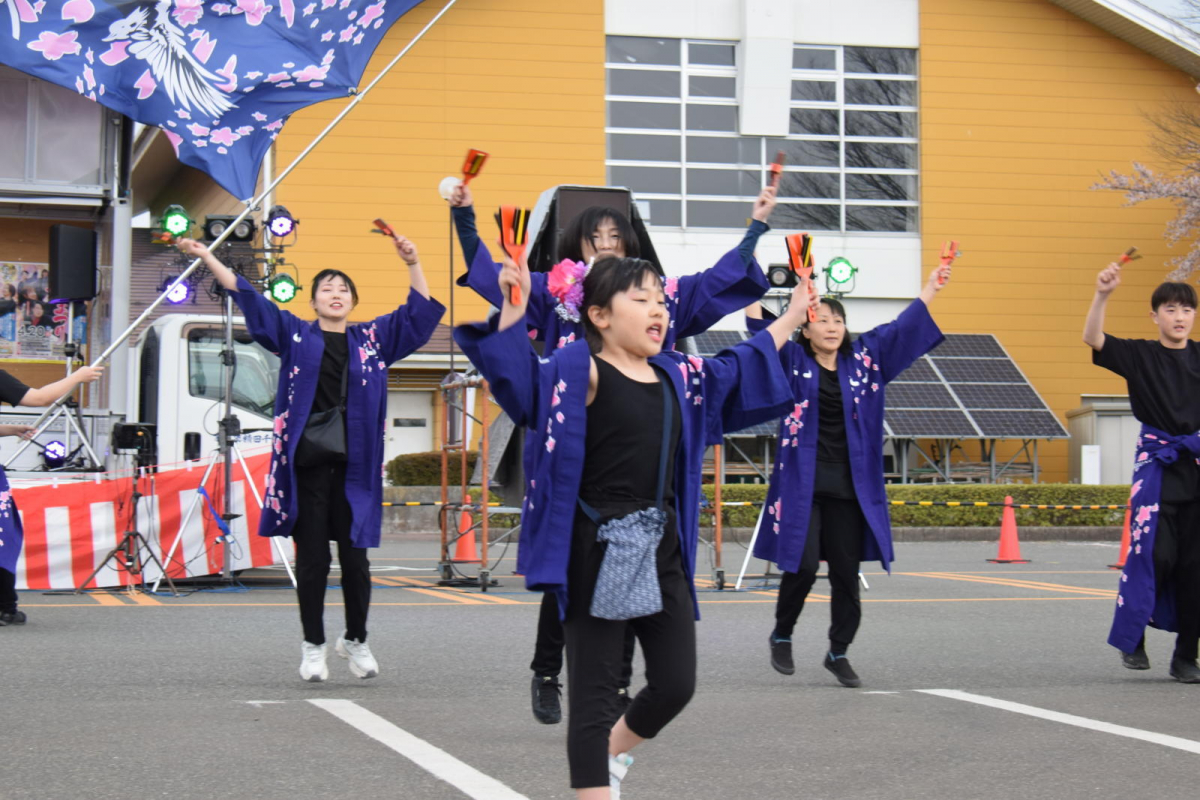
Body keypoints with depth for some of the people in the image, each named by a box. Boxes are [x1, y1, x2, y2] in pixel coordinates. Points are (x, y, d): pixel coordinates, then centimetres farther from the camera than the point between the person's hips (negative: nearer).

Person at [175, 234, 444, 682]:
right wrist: (205, 257, 3)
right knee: (312, 558, 1)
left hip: (356, 465, 1)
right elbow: (246, 295, 8)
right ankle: (313, 646, 12)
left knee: (355, 558, 1)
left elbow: (420, 311, 12)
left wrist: (413, 264, 0)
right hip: (307, 464, -1)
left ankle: (355, 640, 20)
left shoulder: (373, 338, 13)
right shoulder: (295, 335, 10)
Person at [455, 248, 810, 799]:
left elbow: (739, 371, 28)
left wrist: (793, 315, 32)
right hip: (597, 551, -7)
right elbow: (520, 381, -24)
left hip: (663, 548, 7)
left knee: (676, 684, 9)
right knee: (594, 688, -1)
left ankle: (610, 751, 38)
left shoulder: (677, 375, 12)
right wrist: (514, 313, -37)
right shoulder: (582, 371, -8)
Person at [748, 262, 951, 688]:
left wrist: (930, 288, 12)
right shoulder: (792, 360, 2)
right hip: (802, 485, -3)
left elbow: (901, 328, 14)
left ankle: (839, 652, 19)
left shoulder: (863, 358, 10)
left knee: (846, 572, 4)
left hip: (850, 488, 3)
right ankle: (781, 636, 15)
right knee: (803, 565, -10)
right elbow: (763, 330, -8)